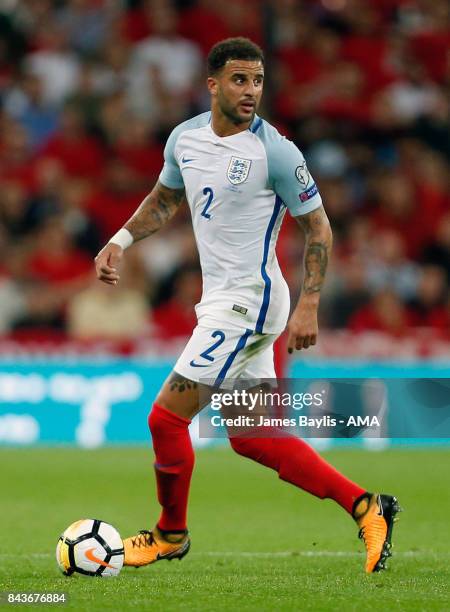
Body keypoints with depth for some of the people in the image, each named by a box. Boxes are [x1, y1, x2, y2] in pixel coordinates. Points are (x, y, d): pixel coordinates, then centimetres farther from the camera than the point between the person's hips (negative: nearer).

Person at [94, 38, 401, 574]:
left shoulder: (275, 152, -16)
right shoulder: (185, 138, 4)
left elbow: (318, 227, -9)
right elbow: (164, 200, 23)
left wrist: (308, 307, -15)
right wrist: (121, 240, 8)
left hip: (247, 302, -8)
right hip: (220, 300, 8)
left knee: (166, 417, -5)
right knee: (252, 438, 10)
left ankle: (170, 534, 17)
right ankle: (365, 508, 15)